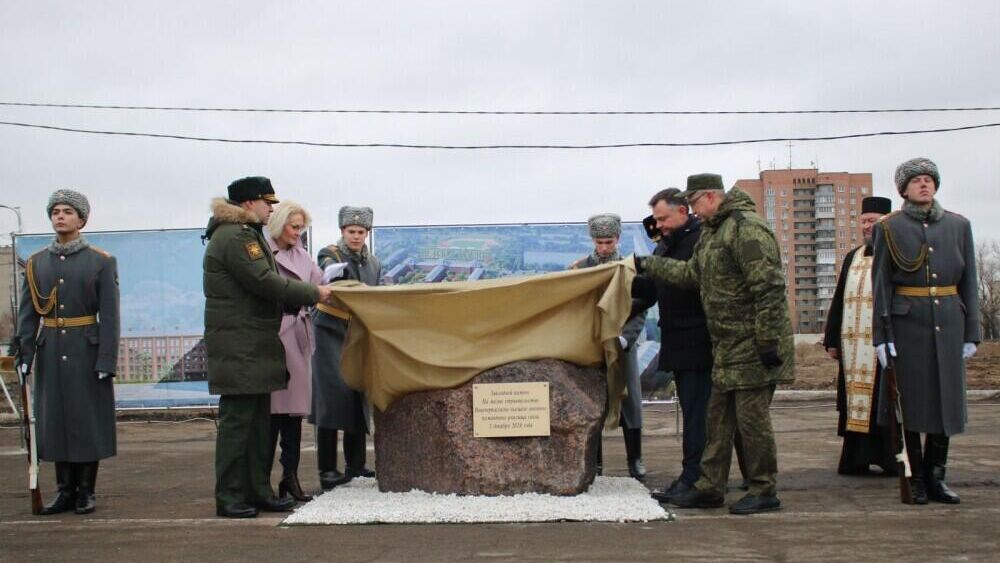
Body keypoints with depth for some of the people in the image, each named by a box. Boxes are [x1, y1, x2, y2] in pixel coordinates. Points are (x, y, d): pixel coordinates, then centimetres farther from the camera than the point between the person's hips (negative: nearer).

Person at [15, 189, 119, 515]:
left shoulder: (101, 262, -1)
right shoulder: (36, 264, 8)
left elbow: (109, 315, -5)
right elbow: (27, 314, 7)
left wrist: (107, 360, -12)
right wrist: (24, 354, -2)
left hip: (87, 352, -3)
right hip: (50, 351, 3)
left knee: (88, 419, 1)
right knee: (54, 418, 5)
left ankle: (86, 492, 11)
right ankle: (65, 490, 15)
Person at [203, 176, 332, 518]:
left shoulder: (249, 235, 21)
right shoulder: (234, 237, -14)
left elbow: (267, 282, 20)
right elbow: (266, 283, -20)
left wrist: (310, 294, 8)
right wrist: (314, 294, -11)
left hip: (255, 345, 11)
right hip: (237, 346, -11)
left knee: (259, 420, 12)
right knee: (236, 420, -7)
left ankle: (258, 491, 18)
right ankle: (229, 497, -1)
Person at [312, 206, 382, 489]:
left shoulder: (373, 262, 13)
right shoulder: (329, 254, -5)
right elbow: (328, 271, -27)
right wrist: (336, 272, -48)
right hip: (331, 333, -6)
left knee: (359, 397, 5)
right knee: (333, 396, -13)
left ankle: (355, 465, 14)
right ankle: (327, 470, -12)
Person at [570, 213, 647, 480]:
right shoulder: (578, 269, 2)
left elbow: (640, 312, -1)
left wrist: (624, 338, -16)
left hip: (624, 346, 0)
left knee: (630, 403, 3)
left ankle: (635, 461, 12)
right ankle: (595, 463, 9)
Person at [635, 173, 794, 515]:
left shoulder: (746, 229, -17)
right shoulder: (712, 232, 15)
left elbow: (769, 287, -22)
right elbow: (692, 273, 27)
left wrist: (768, 341, -23)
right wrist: (649, 265, 27)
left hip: (753, 347, -10)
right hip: (728, 347, 10)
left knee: (752, 416, -4)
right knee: (719, 418, 13)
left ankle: (764, 492, 7)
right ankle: (710, 489, 21)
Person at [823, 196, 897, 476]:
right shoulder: (852, 258, 18)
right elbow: (838, 301, 18)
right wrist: (832, 340, 12)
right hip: (853, 348, 6)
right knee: (856, 403, 6)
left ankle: (892, 460, 6)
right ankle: (856, 460, 11)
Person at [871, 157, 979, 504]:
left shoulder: (958, 226, 10)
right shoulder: (889, 228, 2)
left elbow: (969, 281, 10)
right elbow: (881, 283, -1)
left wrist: (971, 332, 6)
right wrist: (881, 334, -7)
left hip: (949, 322, 3)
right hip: (908, 322, -3)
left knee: (946, 398, 5)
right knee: (912, 402, 1)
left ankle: (936, 478, 16)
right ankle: (917, 480, 11)